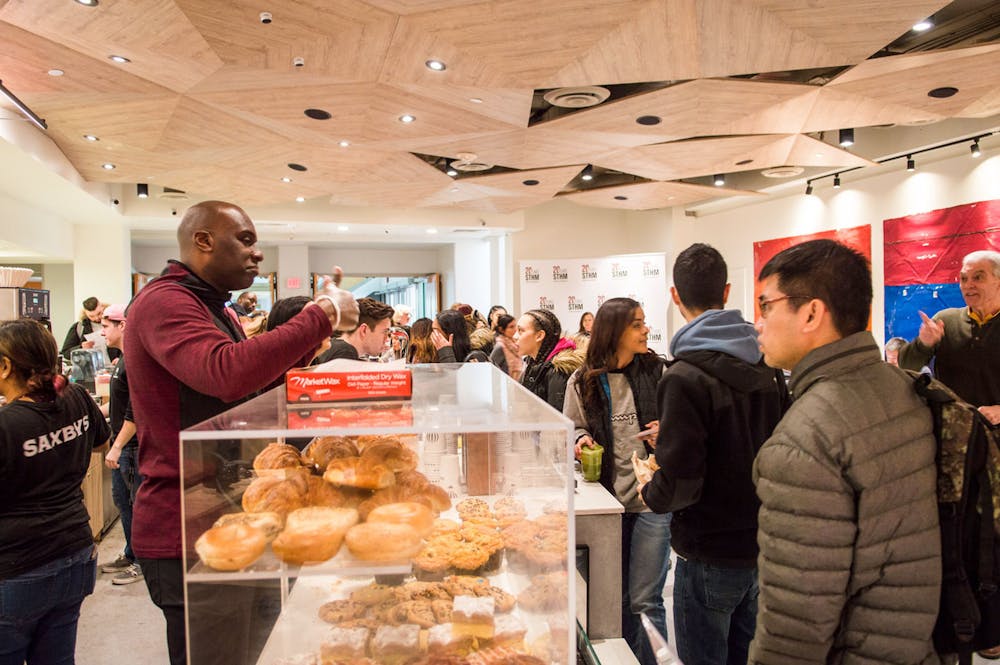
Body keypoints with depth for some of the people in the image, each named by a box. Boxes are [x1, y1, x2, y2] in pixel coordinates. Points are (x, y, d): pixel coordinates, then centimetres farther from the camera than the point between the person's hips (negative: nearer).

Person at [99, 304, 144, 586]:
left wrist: (117, 446, -22)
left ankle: (143, 562, 14)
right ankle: (131, 555, 33)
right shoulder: (124, 360, 12)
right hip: (122, 445, 10)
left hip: (133, 445, -10)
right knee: (121, 499, 19)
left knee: (138, 503, 2)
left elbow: (135, 412, -24)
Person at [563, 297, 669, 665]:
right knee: (615, 598, 16)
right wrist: (582, 439, -9)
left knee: (645, 600, 2)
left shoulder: (658, 371, -3)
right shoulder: (583, 382, 0)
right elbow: (572, 429, 12)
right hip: (607, 498, 2)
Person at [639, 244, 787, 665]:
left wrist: (651, 491, -2)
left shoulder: (686, 377, -22)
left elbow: (680, 484, -25)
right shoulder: (767, 366, 0)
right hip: (761, 544, 7)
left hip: (710, 554, -7)